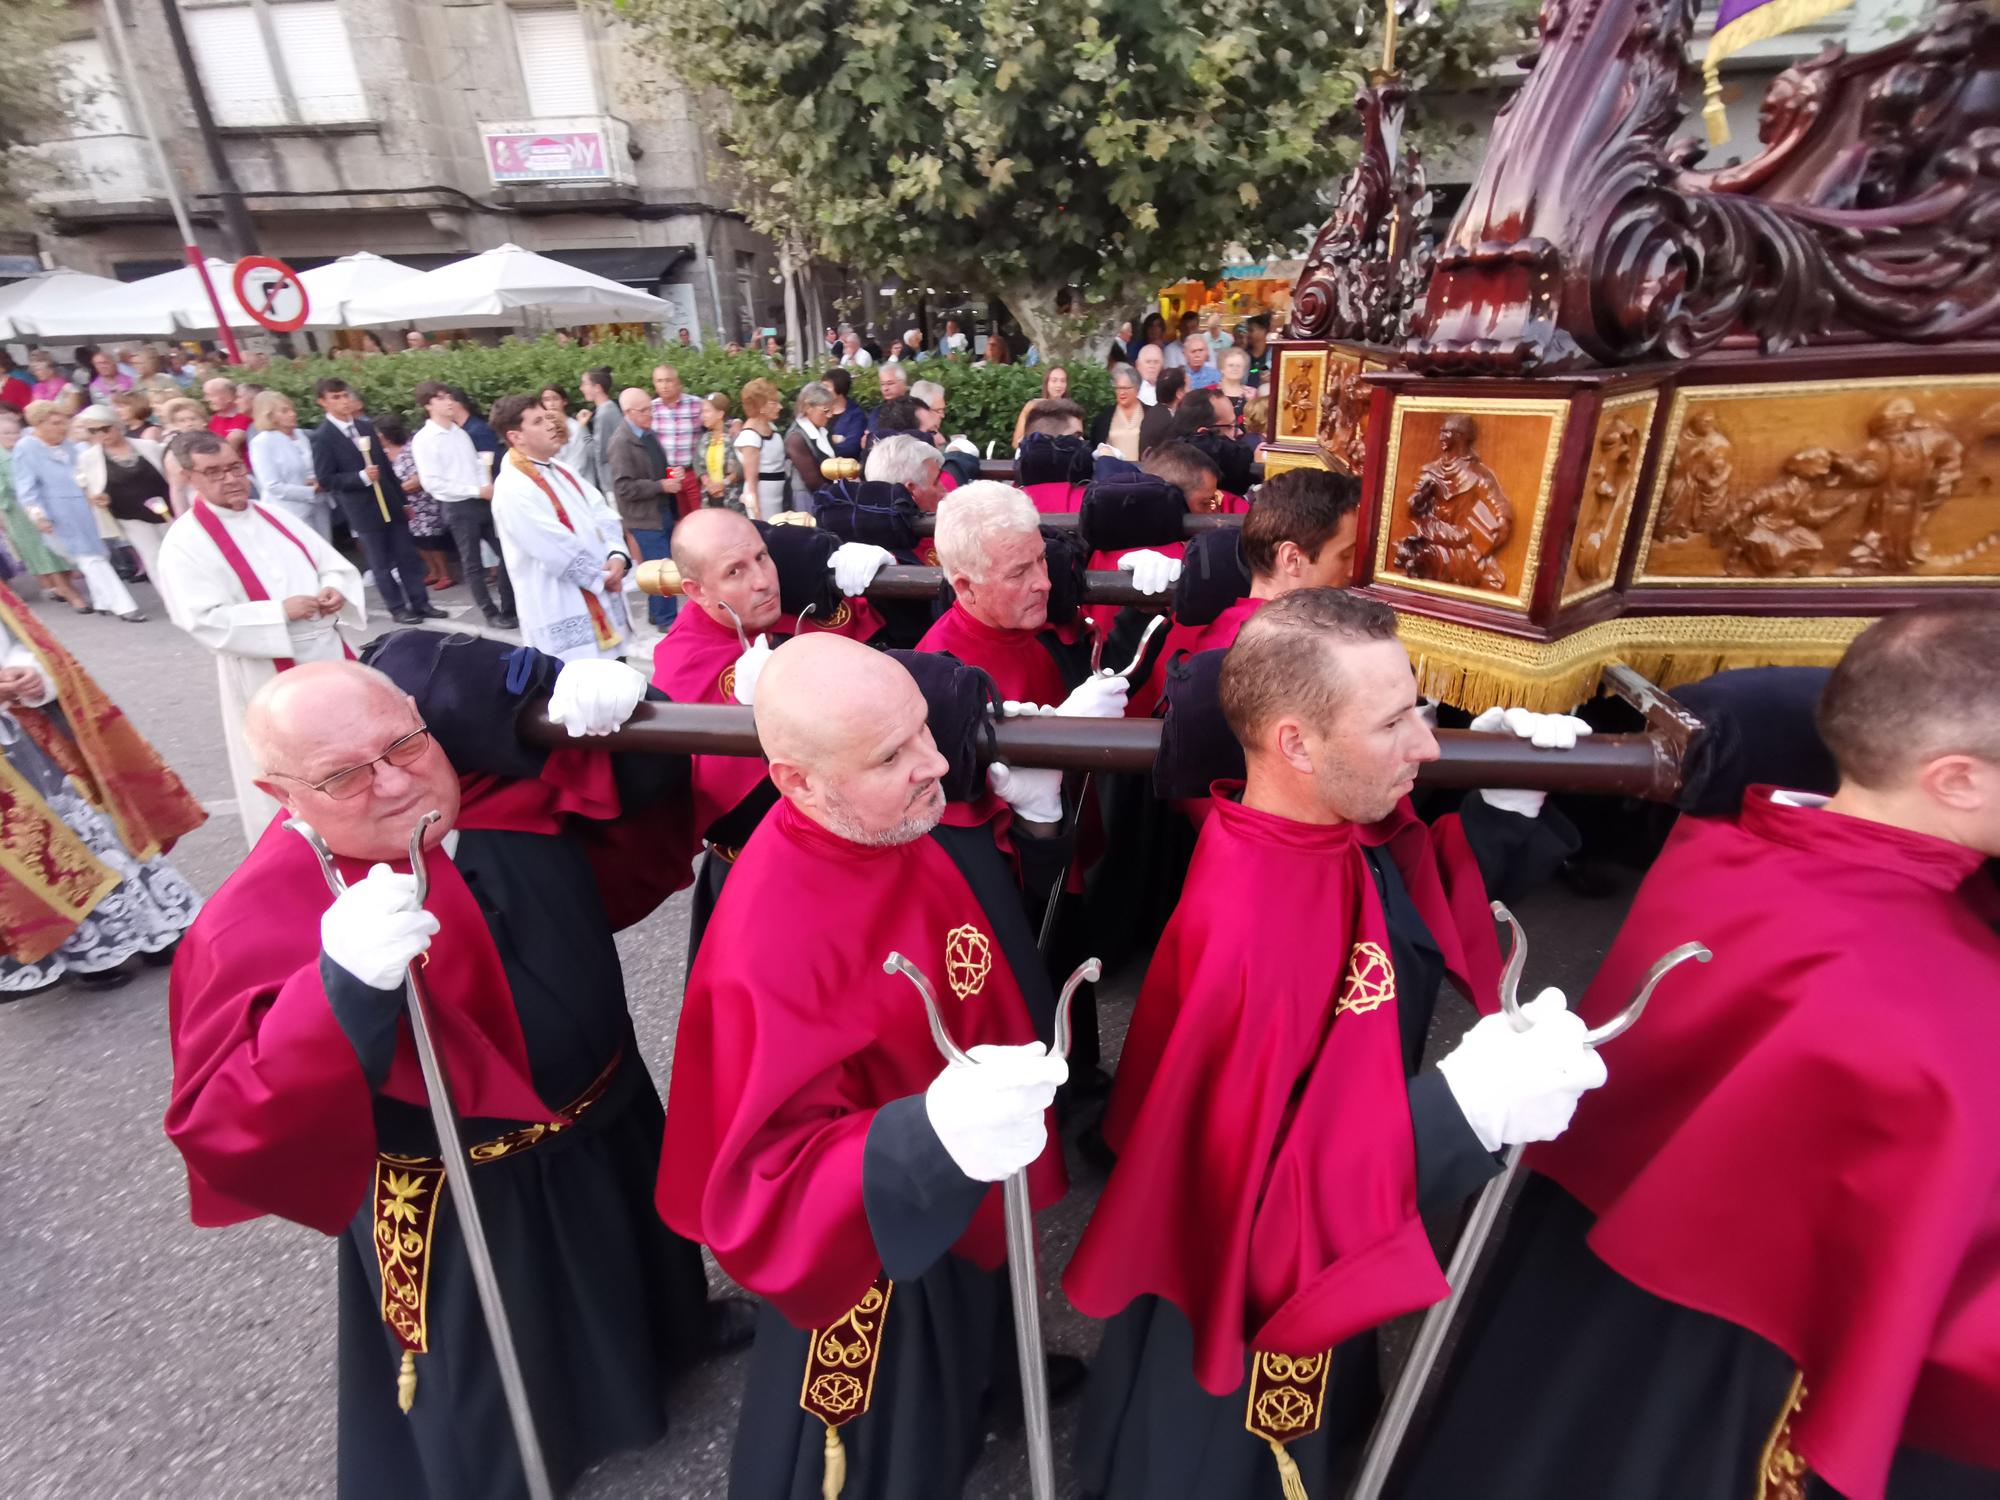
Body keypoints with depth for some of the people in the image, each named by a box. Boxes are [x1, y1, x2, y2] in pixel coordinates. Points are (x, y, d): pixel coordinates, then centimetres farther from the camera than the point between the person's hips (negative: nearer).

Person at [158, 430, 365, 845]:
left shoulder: (275, 518, 11)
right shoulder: (184, 542, -8)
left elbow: (337, 564, 11)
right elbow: (203, 619, -17)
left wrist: (335, 589, -11)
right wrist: (280, 611, -23)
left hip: (327, 654, 6)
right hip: (266, 673, -6)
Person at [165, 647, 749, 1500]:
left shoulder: (508, 788, -13)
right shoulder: (262, 916, -24)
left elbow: (640, 785, -3)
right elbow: (223, 1125, -28)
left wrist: (601, 706, -26)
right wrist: (340, 990, -47)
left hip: (612, 1123, 5)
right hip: (462, 1205, -4)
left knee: (638, 1264, 34)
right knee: (491, 1384, 23)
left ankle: (668, 1325, 66)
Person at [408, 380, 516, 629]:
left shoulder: (460, 432, 10)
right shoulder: (423, 440, -7)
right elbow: (432, 483, -13)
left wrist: (488, 487, -6)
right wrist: (476, 491, -15)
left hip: (483, 502, 6)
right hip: (458, 507, -6)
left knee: (507, 552, 7)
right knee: (473, 565, 4)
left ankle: (510, 608, 18)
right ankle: (492, 613, 13)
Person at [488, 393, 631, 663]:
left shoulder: (560, 471, 12)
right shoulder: (512, 490, -17)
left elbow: (602, 512, 7)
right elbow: (560, 552, -19)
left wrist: (617, 556, -11)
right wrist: (603, 576, -8)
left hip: (600, 599, 9)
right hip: (563, 615, -9)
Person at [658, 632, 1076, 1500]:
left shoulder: (932, 818, -19)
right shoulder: (767, 943, -39)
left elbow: (1019, 893, 2)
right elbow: (767, 1187, -34)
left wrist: (1034, 810, -19)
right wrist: (928, 1138, -51)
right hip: (878, 1252, -6)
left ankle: (988, 1383, 70)